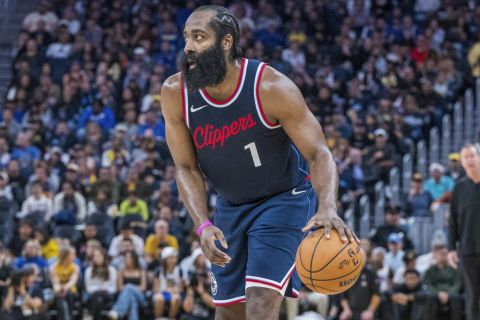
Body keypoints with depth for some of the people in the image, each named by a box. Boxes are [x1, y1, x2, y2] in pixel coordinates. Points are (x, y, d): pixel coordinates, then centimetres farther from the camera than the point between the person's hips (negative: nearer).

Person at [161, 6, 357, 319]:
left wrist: (328, 208, -44)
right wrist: (203, 225, -22)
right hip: (231, 207, 5)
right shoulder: (175, 93, -16)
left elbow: (319, 154, -25)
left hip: (284, 199, -5)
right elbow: (187, 168, -7)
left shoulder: (271, 87, -27)